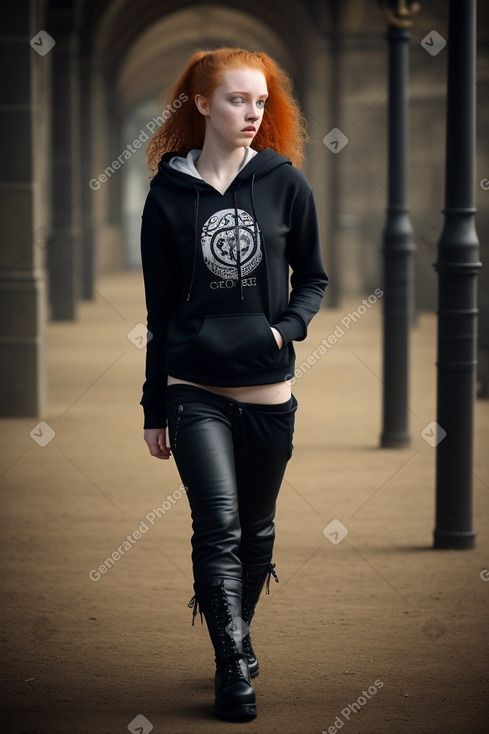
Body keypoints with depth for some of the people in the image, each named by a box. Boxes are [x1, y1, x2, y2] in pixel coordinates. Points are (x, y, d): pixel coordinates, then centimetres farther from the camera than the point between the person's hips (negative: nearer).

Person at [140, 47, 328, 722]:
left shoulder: (286, 183, 2)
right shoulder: (169, 194, 1)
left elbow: (313, 277, 12)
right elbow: (160, 308, 6)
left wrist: (286, 327, -10)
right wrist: (155, 410, 8)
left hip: (268, 389, 2)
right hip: (195, 392, -2)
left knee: (256, 530, 13)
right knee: (218, 525, -12)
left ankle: (238, 633, 34)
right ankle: (235, 668, -9)